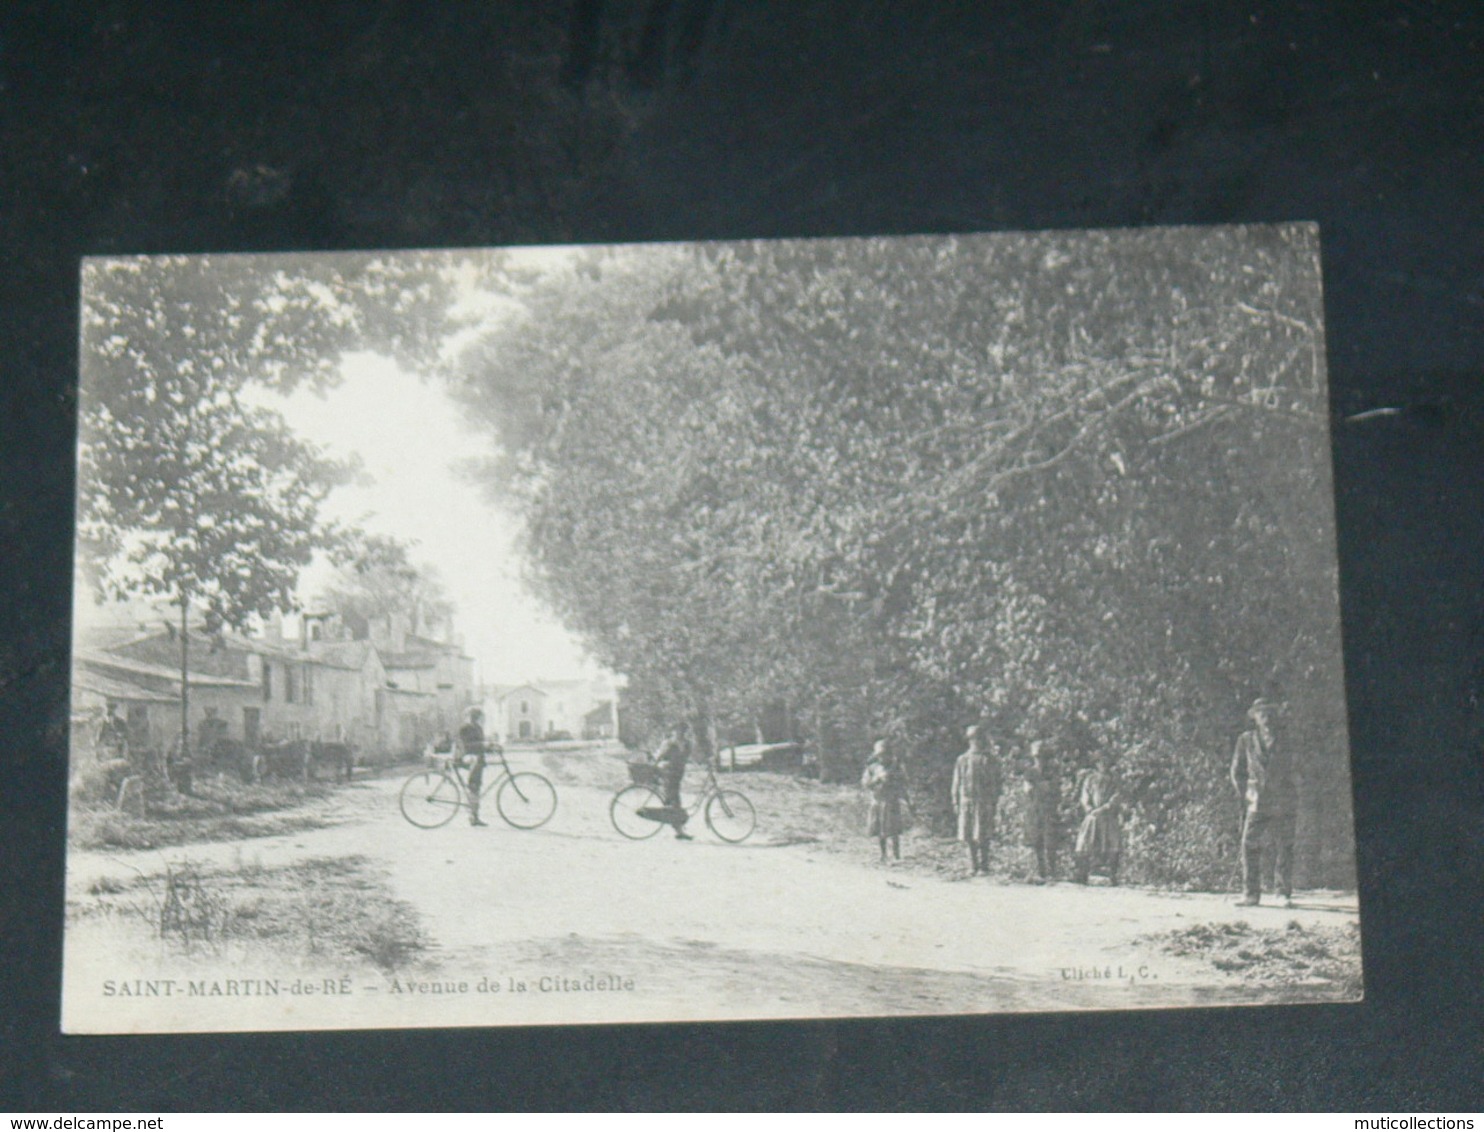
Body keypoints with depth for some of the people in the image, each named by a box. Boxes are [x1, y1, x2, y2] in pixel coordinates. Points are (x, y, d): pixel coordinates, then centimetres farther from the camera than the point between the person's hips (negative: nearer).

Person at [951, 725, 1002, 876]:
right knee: (969, 837, 3)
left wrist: (995, 802, -4)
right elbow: (957, 782, 15)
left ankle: (984, 867, 0)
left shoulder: (988, 760, 4)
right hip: (966, 801, 3)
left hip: (984, 802, -3)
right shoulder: (962, 760, 13)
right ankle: (973, 867, 11)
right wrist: (956, 802, 10)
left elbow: (995, 782, 3)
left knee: (982, 837, -6)